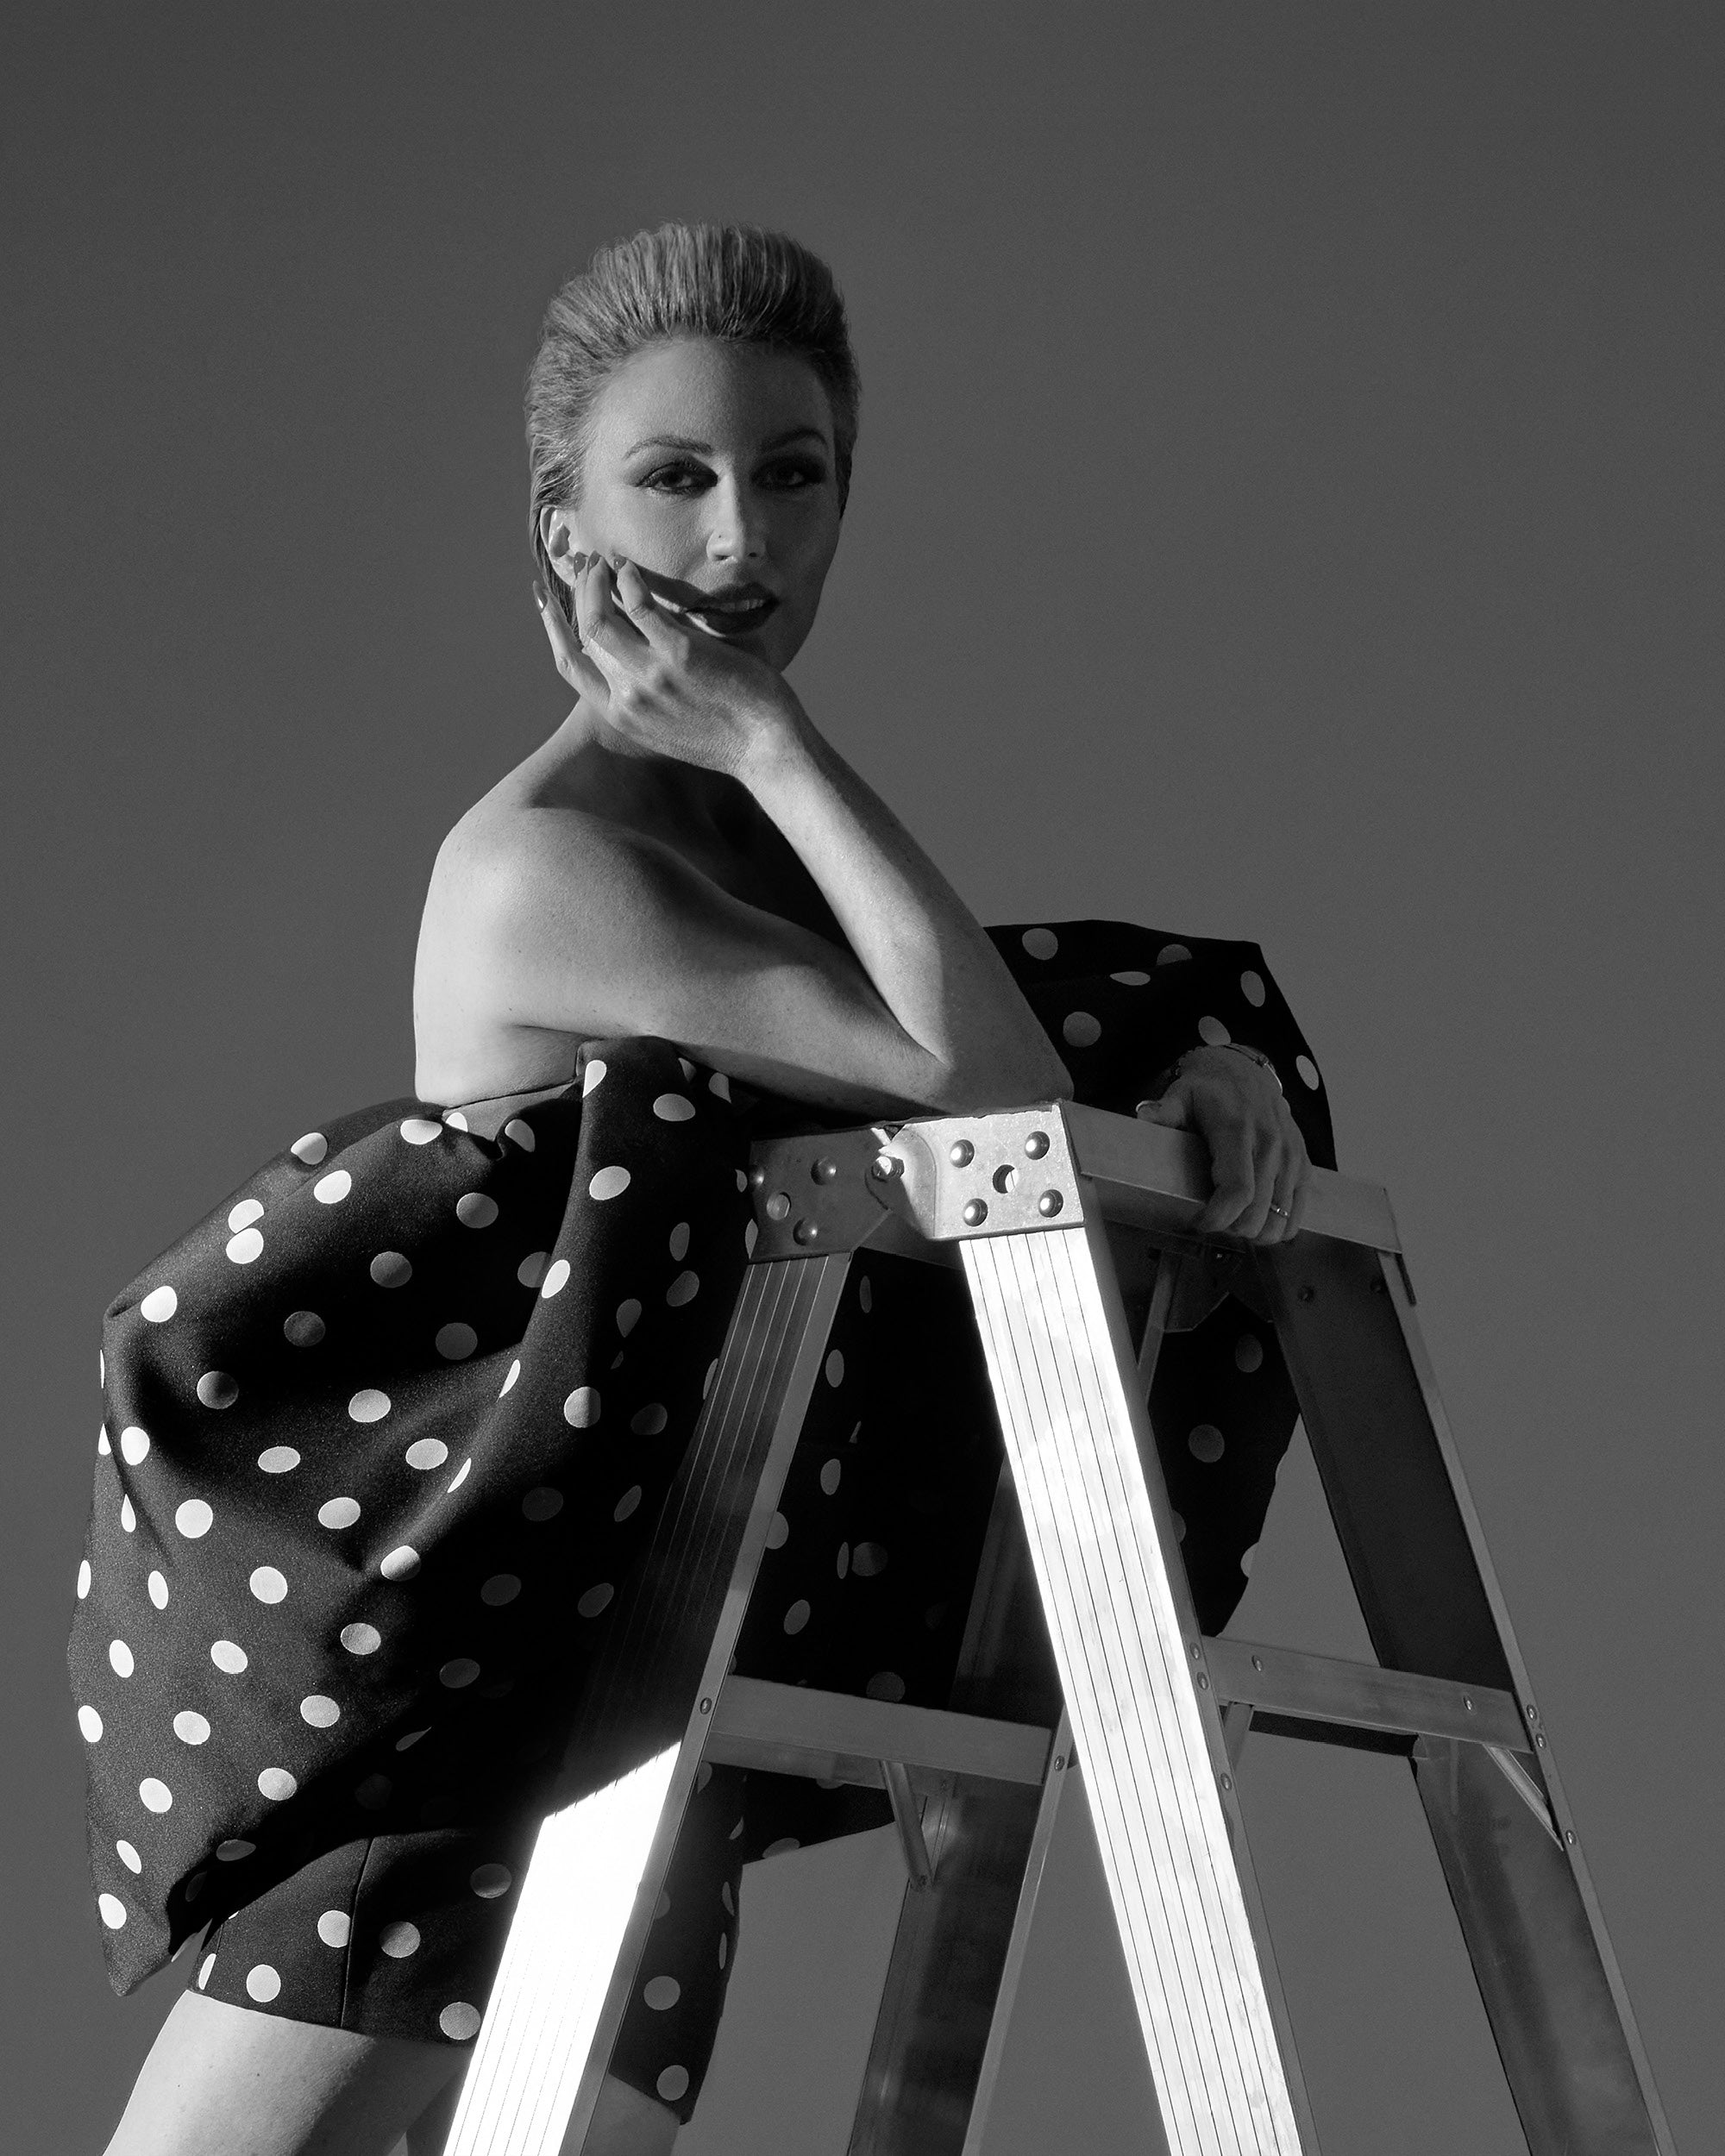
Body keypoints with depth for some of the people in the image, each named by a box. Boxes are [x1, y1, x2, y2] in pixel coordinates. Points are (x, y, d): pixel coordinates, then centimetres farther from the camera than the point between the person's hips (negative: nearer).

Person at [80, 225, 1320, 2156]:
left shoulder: (767, 818, 10)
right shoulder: (543, 863, -17)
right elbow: (990, 1089, -25)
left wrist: (1209, 1062, -11)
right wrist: (773, 738, -21)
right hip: (451, 1692, -8)